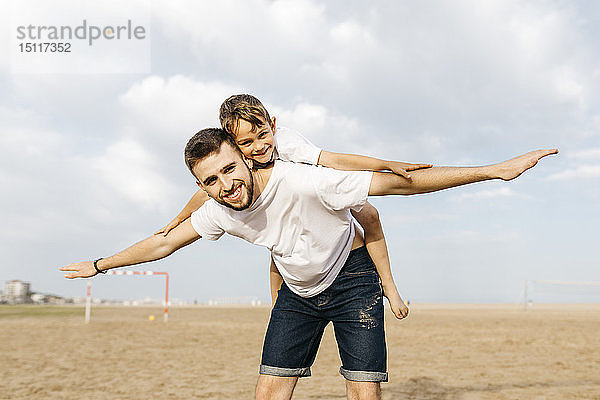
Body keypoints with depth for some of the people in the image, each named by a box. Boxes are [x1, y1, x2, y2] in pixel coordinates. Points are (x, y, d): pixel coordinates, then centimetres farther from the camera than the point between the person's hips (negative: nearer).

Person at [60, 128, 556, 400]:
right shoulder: (219, 211, -16)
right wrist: (99, 265, 13)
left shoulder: (302, 182, -34)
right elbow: (162, 243, 3)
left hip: (352, 280, -4)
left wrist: (494, 170, -32)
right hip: (298, 291, 5)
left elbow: (399, 181, -32)